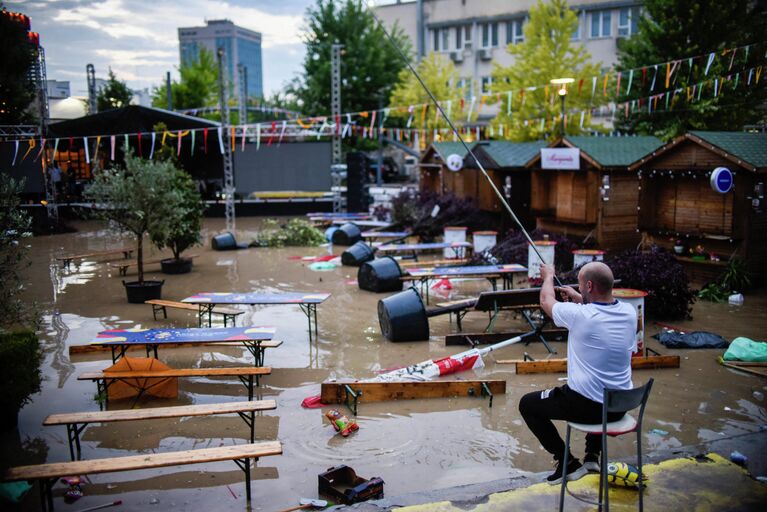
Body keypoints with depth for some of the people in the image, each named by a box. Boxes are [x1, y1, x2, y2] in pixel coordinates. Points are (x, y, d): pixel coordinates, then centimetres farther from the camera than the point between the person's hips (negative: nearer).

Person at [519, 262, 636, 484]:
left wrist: (548, 276, 19)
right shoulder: (629, 313, -6)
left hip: (586, 406, -6)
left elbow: (546, 301, 0)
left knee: (527, 404, 14)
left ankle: (567, 462, 12)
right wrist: (578, 298, 28)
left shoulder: (579, 315, -22)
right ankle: (593, 456, 35)